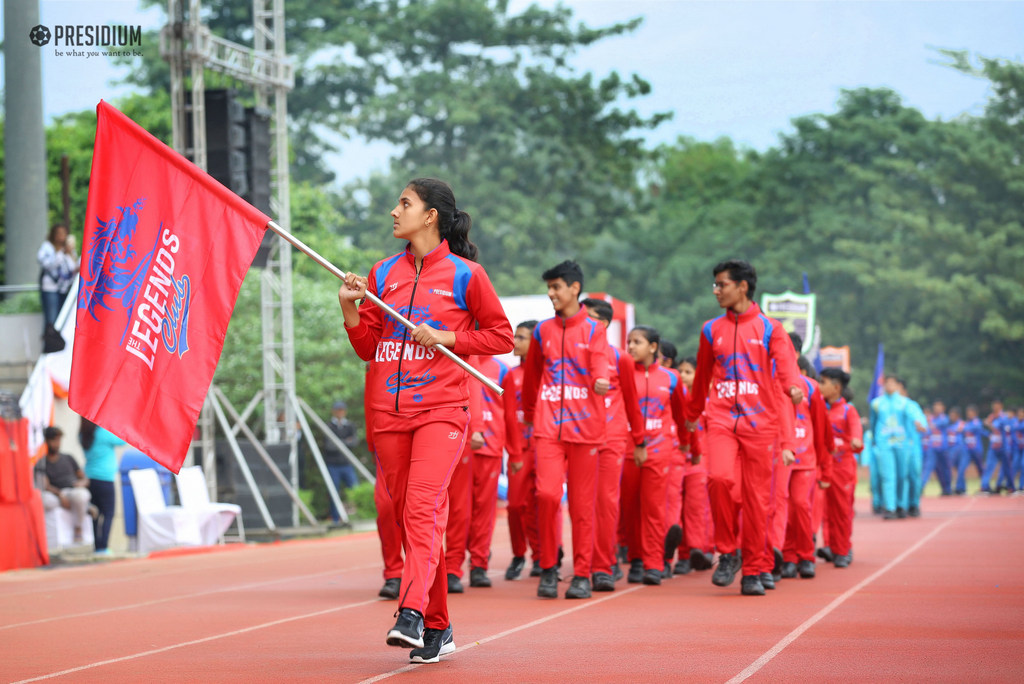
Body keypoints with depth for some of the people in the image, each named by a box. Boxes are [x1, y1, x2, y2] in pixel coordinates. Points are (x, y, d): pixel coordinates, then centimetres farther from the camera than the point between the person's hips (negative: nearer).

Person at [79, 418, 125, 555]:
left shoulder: (83, 435, 5)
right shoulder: (103, 433, -13)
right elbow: (123, 440, 0)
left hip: (90, 478, 7)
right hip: (105, 479, -7)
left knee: (96, 514, 9)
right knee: (108, 514, -3)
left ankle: (98, 548, 9)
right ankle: (103, 548, -10)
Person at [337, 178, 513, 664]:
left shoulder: (464, 274, 0)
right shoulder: (383, 274, 13)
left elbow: (501, 336, 4)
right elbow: (368, 348, 14)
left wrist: (445, 337, -8)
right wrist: (350, 310, -2)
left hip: (442, 409, -5)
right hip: (389, 411, 5)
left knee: (423, 506, -22)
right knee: (407, 514, 6)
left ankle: (412, 615, -32)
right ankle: (437, 628, 15)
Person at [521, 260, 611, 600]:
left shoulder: (593, 330, 4)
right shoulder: (542, 331, 12)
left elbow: (599, 365, -12)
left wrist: (600, 381, -34)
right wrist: (529, 414, 26)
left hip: (584, 427, -2)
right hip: (548, 427, 2)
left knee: (582, 503, 1)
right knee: (547, 493, -14)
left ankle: (582, 574, 9)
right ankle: (548, 567, 1)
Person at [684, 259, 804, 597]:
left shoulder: (769, 329, 3)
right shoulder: (712, 330, 13)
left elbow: (786, 366, -9)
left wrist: (795, 386, -31)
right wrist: (692, 414, 34)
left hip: (759, 423, -1)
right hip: (721, 420, 2)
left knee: (756, 497, -1)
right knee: (720, 478, -22)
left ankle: (754, 571, 11)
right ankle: (727, 553, -4)